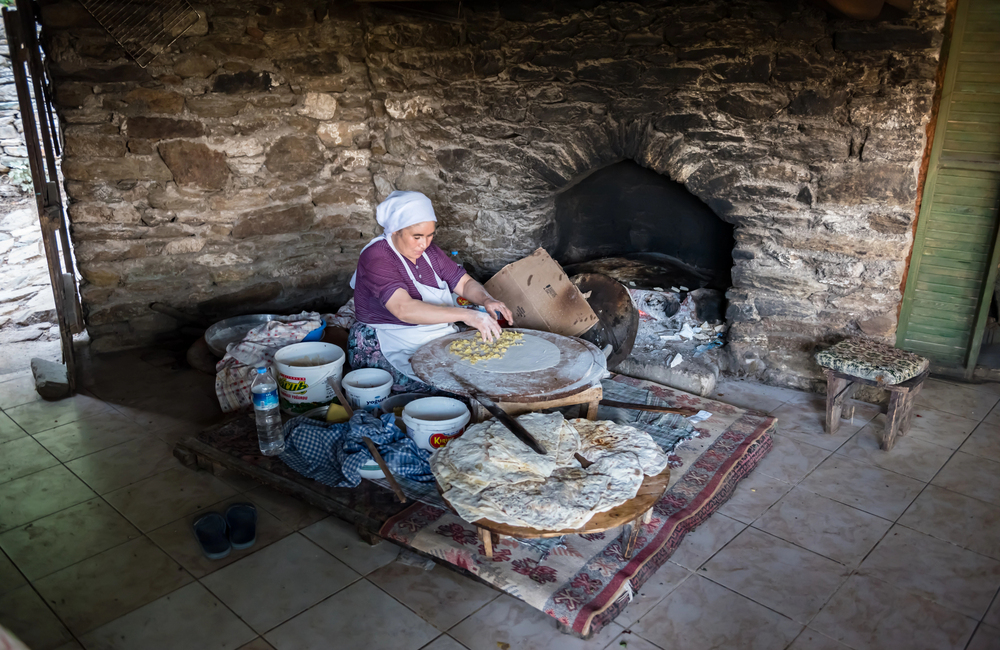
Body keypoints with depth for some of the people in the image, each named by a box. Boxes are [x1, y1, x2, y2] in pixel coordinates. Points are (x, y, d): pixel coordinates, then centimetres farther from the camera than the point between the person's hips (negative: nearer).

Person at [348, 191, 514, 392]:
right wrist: (466, 315, -39)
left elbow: (464, 283, 12)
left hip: (437, 337, 8)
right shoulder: (376, 258, -19)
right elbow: (404, 309, -33)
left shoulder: (428, 250, 7)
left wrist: (487, 300, -13)